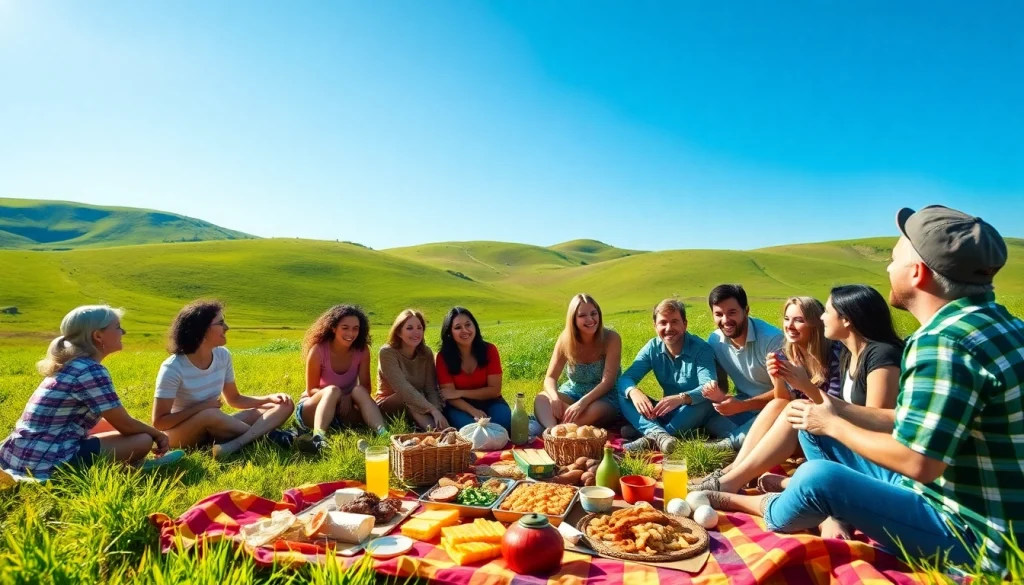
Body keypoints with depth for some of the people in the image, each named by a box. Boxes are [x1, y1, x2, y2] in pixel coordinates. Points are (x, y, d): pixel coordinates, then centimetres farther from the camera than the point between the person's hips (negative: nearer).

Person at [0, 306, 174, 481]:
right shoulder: (91, 370, -17)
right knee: (143, 440, -11)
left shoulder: (68, 364, 12)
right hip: (45, 461, -10)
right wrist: (157, 434, 7)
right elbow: (126, 425, -11)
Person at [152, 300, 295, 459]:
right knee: (210, 414, -41)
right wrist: (203, 407, -23)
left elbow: (234, 399, 7)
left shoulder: (223, 355, -5)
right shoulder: (173, 368, -21)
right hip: (180, 434, -6)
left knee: (284, 405, -12)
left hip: (212, 427, 6)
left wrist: (270, 398, -9)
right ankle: (264, 436, -20)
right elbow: (159, 422, -19)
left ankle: (234, 444, -36)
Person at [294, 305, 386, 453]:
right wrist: (333, 394, -31)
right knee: (333, 390, -34)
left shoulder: (362, 351, -11)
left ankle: (384, 434, -48)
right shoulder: (318, 350, -18)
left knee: (359, 391, -29)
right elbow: (311, 390, -12)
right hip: (312, 411, -2)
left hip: (345, 410, 2)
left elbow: (365, 388, -8)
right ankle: (318, 438, -57)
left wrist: (349, 398, -29)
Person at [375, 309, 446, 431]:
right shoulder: (387, 352, -19)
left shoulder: (426, 353, -5)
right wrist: (432, 410, -42)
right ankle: (434, 430, -39)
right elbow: (403, 388, -32)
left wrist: (437, 411, -35)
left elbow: (431, 388, -13)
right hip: (388, 407, -3)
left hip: (417, 405, 4)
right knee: (407, 396, -36)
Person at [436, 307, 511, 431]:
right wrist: (473, 411, -31)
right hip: (460, 406, -1)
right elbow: (450, 395, -13)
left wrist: (460, 393, -18)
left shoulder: (489, 350, -8)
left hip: (488, 402, 2)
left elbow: (495, 390, -10)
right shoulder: (443, 356, -10)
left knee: (504, 420, -30)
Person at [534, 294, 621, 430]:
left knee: (595, 411, -39)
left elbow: (608, 382, -22)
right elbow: (550, 378, -10)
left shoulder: (611, 339, -17)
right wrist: (554, 397, -33)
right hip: (573, 393, 3)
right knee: (542, 399, -26)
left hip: (605, 397, -3)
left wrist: (583, 402, -38)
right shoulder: (565, 339, -9)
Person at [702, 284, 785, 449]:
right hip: (742, 406, 5)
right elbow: (722, 383, 4)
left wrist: (741, 405, -32)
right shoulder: (715, 341, -5)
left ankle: (733, 442, -23)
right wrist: (719, 394, -22)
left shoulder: (771, 338, -22)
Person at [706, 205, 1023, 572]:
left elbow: (917, 462, -29)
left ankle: (762, 507, 13)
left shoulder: (944, 342, -29)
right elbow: (916, 424, 8)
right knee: (817, 427, 10)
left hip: (975, 536, -9)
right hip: (986, 509, 10)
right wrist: (838, 412, 4)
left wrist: (833, 425, -13)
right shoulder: (989, 320, 4)